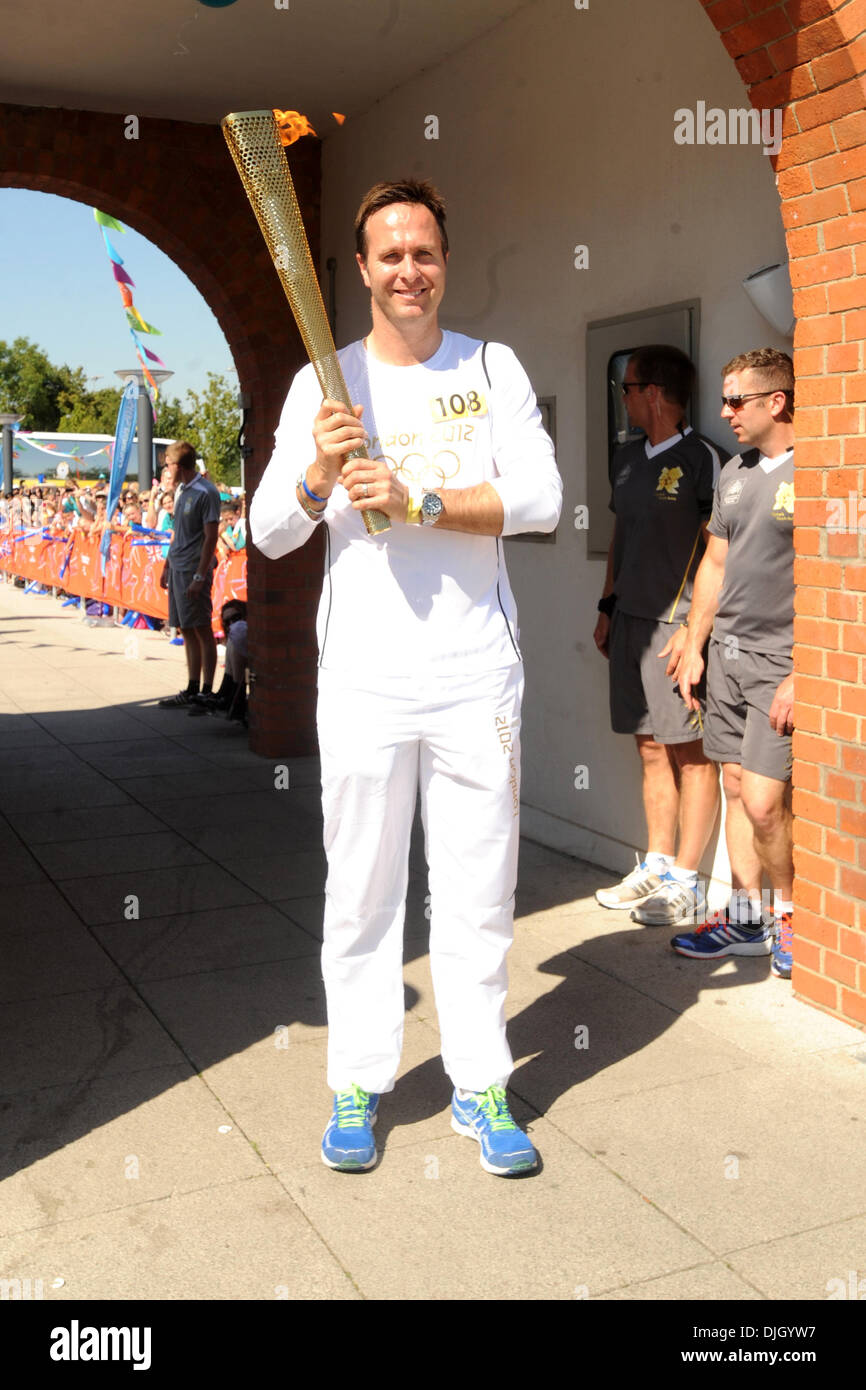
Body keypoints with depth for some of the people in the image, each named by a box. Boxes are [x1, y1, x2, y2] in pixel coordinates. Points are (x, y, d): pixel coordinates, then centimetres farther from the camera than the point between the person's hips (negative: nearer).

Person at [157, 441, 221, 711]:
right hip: (177, 568, 9)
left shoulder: (206, 493, -12)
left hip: (194, 570, -9)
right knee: (186, 631, 11)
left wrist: (200, 576, -19)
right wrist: (167, 565, 21)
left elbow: (211, 537, -15)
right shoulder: (181, 490, 15)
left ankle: (207, 691, 2)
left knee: (202, 630, -3)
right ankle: (192, 690, 17)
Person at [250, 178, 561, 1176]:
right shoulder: (324, 383, 7)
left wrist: (416, 501, -16)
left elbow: (540, 497, -6)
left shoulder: (493, 370, 7)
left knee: (478, 889, 6)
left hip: (477, 673, 0)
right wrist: (319, 475, -16)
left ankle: (481, 1085, 19)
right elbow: (268, 533, 4)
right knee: (361, 889, 6)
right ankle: (358, 1083, 21)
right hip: (363, 677, 0)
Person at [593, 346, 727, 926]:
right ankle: (657, 867, 21)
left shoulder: (703, 459, -8)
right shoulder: (629, 458, 16)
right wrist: (608, 606, 19)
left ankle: (686, 883, 5)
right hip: (632, 621, 8)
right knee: (651, 749, 12)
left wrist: (695, 627, -17)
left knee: (692, 753, -1)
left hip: (678, 623, -8)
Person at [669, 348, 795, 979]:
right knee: (736, 788, 11)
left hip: (782, 663, -7)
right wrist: (694, 647, 16)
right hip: (727, 653, 7)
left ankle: (791, 913, 16)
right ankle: (747, 920, 23)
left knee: (763, 803, -8)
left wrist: (802, 674, -17)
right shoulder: (734, 473, 13)